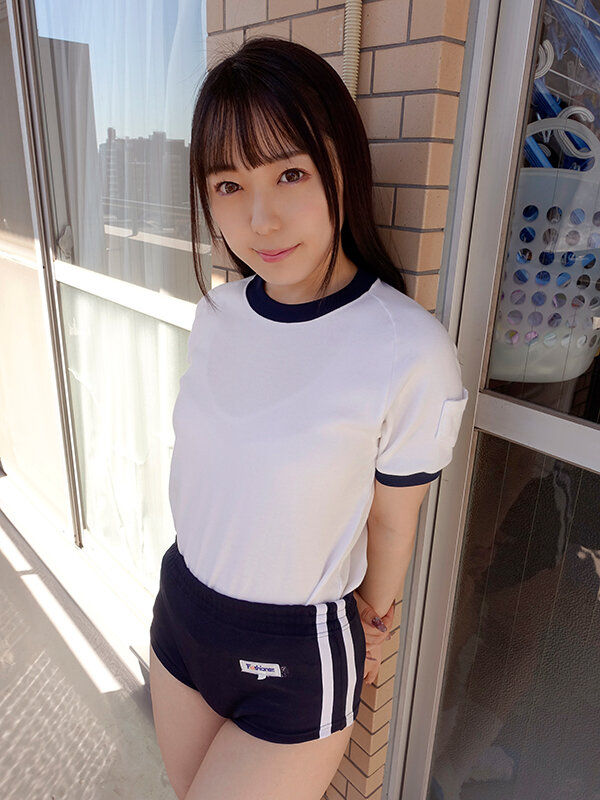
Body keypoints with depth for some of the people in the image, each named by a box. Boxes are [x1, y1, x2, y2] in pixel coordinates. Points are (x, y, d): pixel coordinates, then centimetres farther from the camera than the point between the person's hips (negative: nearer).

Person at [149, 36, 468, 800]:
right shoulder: (217, 312, -9)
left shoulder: (410, 351, -27)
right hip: (180, 603, 5)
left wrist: (373, 618, 5)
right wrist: (199, 584, 14)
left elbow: (392, 520, -12)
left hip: (297, 657, -5)